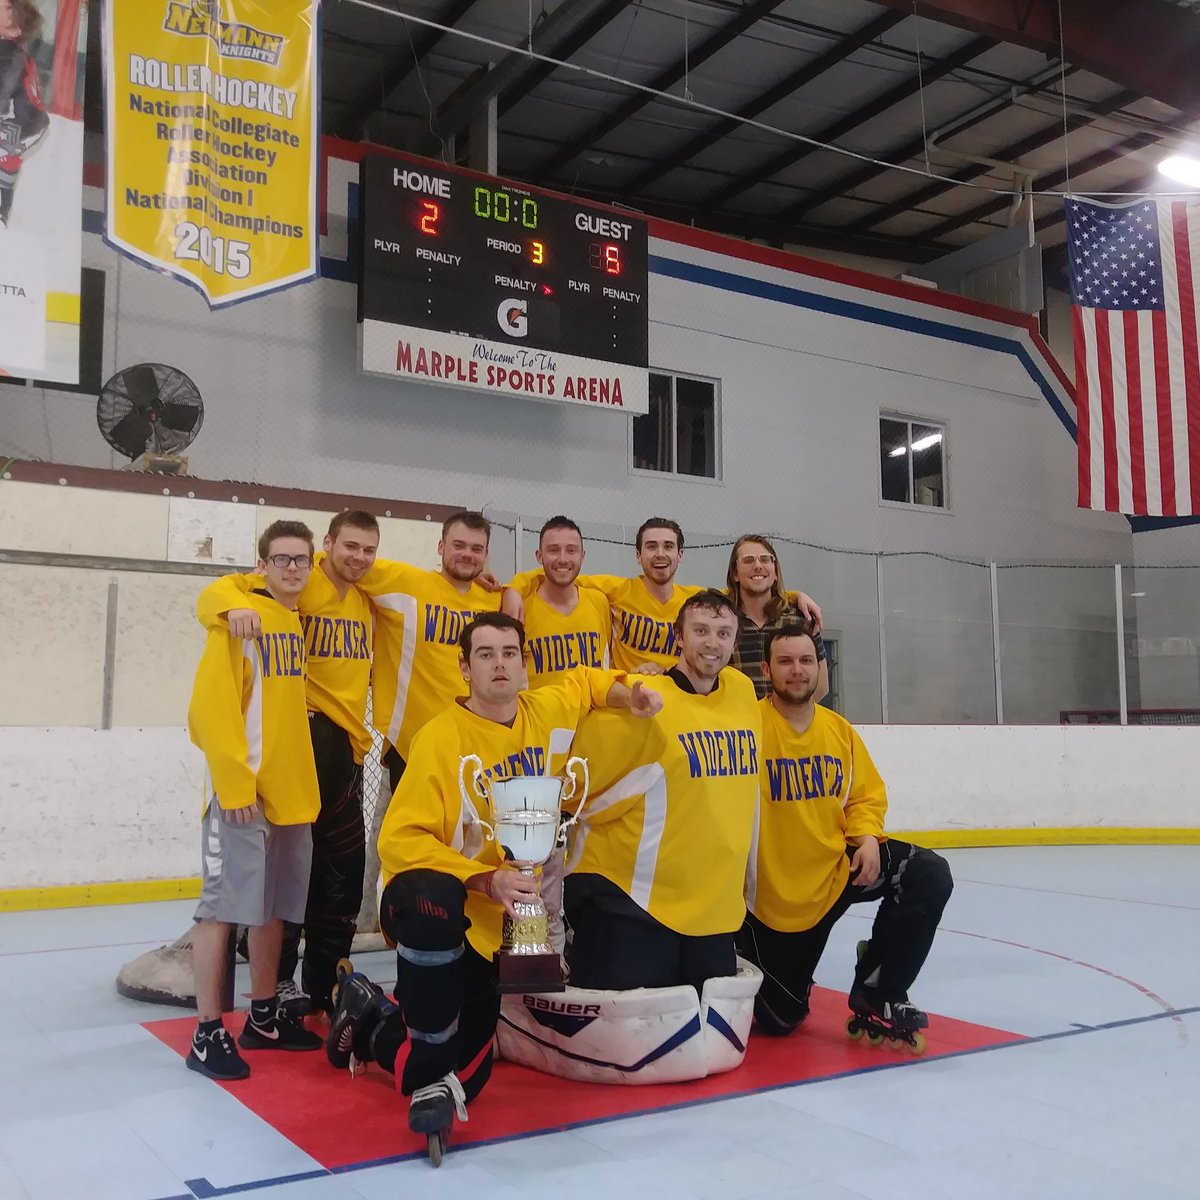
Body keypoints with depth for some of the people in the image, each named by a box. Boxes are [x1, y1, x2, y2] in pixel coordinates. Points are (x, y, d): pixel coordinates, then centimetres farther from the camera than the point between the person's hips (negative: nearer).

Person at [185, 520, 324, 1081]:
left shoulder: (300, 621, 13)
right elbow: (211, 705, -16)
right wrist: (234, 781, -20)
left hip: (293, 791, 7)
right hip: (242, 793, -7)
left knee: (274, 909, 14)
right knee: (222, 909, -3)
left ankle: (263, 1017, 26)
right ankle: (207, 1034, 6)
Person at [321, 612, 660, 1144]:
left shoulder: (547, 713, -2)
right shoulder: (441, 738, -18)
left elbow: (585, 680, 20)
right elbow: (399, 839, -19)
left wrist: (629, 697, -1)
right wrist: (486, 880, -29)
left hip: (494, 924, 6)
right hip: (427, 903, -5)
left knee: (466, 1078, 6)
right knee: (435, 901, -44)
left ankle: (371, 1020, 34)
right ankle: (430, 1074, -23)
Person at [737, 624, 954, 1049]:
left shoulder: (840, 729, 2)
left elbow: (867, 795, 9)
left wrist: (867, 838, -8)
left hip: (839, 868, 4)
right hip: (773, 891, -4)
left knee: (930, 876, -18)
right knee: (778, 1020, 1)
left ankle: (876, 996, -1)